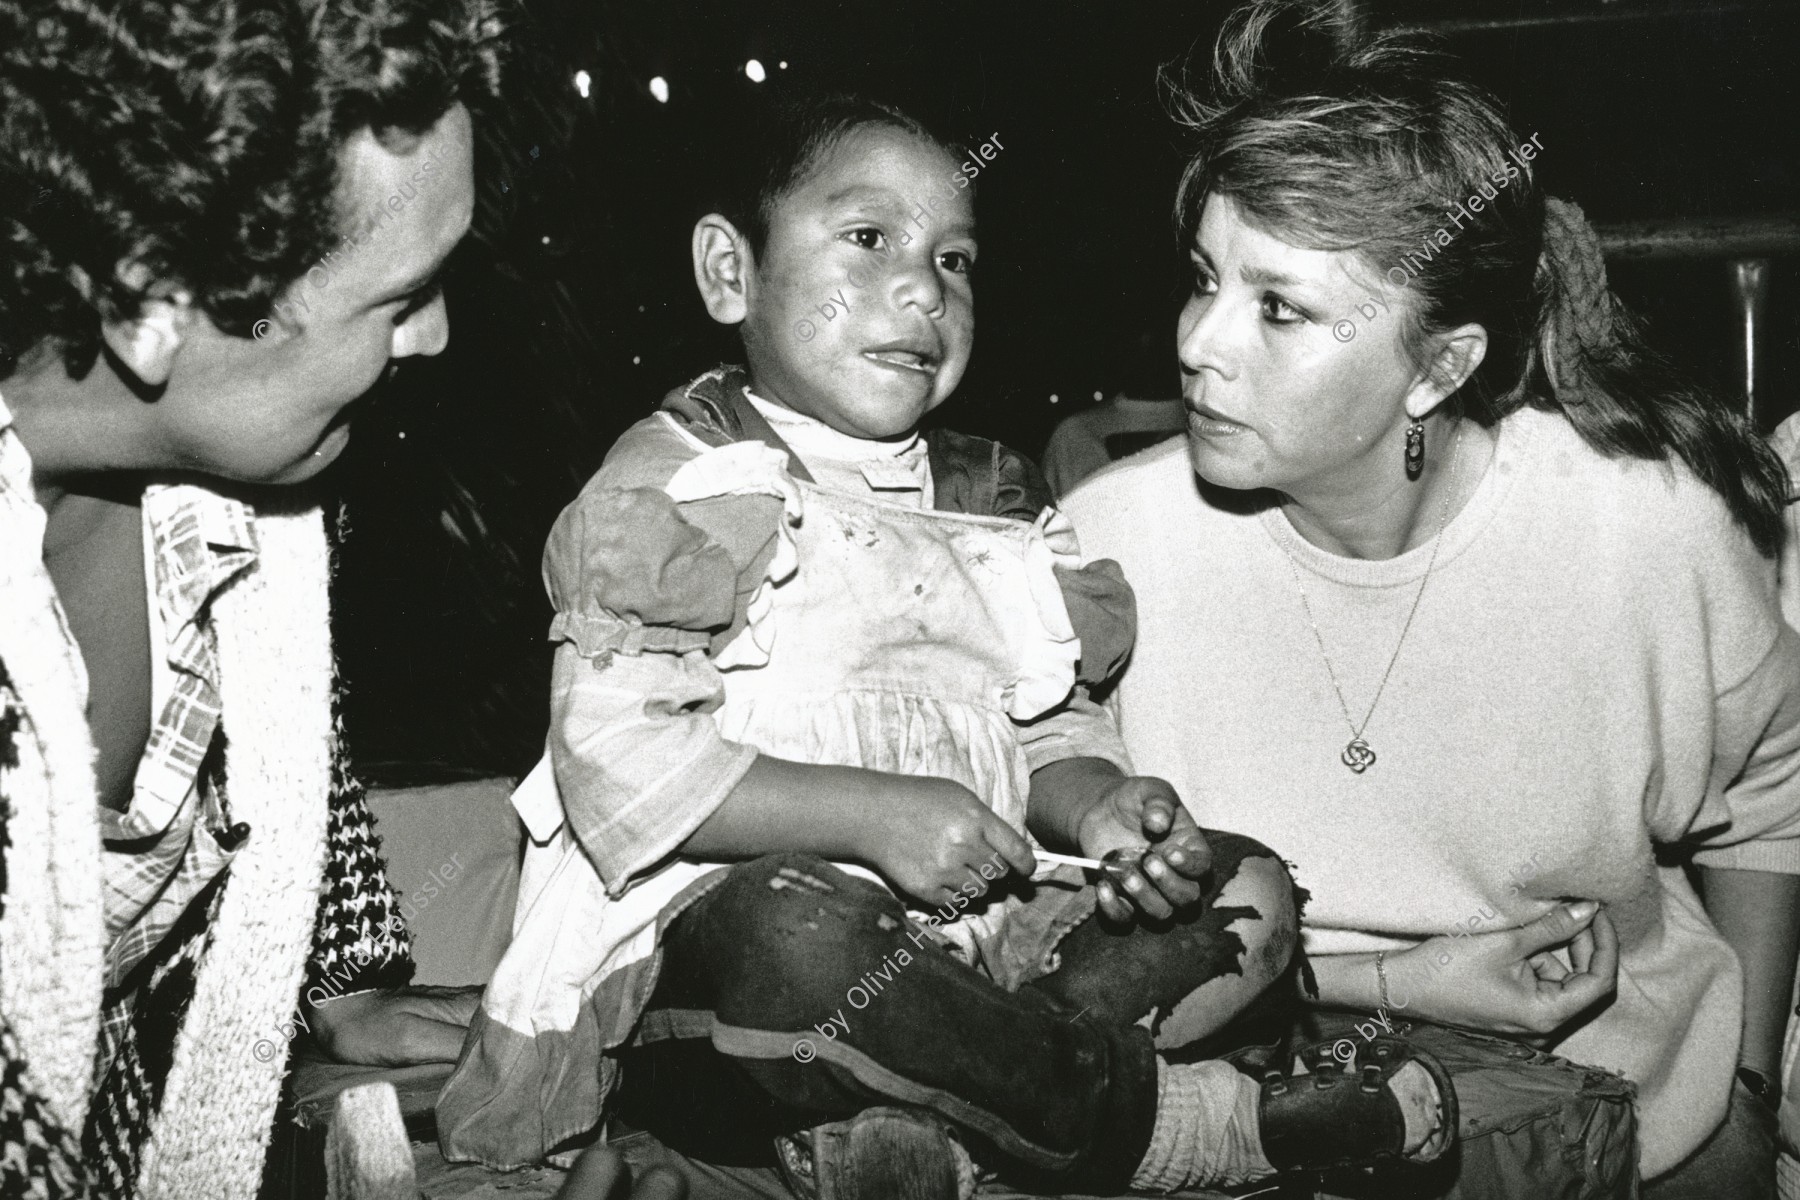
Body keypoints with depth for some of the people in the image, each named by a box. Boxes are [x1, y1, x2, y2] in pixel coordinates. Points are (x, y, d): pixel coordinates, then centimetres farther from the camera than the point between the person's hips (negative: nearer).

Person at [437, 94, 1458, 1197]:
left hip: (965, 925, 7)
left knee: (1250, 888, -1)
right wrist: (877, 814, -21)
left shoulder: (995, 504, 18)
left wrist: (1100, 805, -6)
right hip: (710, 931, -7)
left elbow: (1047, 731, 18)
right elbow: (614, 758, -15)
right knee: (796, 937, -40)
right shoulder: (683, 487, -3)